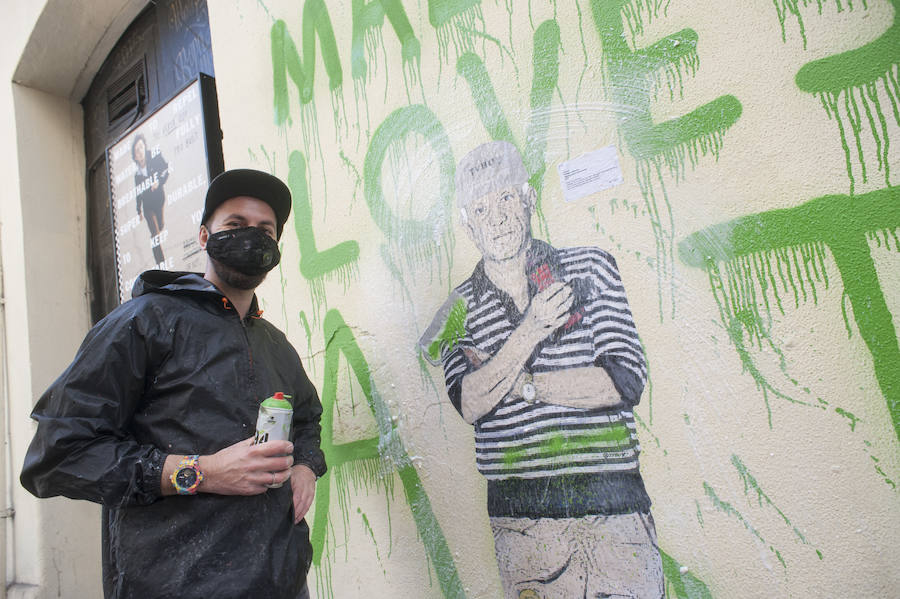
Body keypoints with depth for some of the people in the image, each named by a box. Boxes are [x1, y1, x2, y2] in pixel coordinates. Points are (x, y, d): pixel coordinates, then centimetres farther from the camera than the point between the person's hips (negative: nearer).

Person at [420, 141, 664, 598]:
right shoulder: (461, 307, 4)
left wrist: (516, 383, -8)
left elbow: (626, 382, -7)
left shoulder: (589, 266, 2)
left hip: (611, 505, 0)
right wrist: (532, 329, -18)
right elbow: (470, 405, -10)